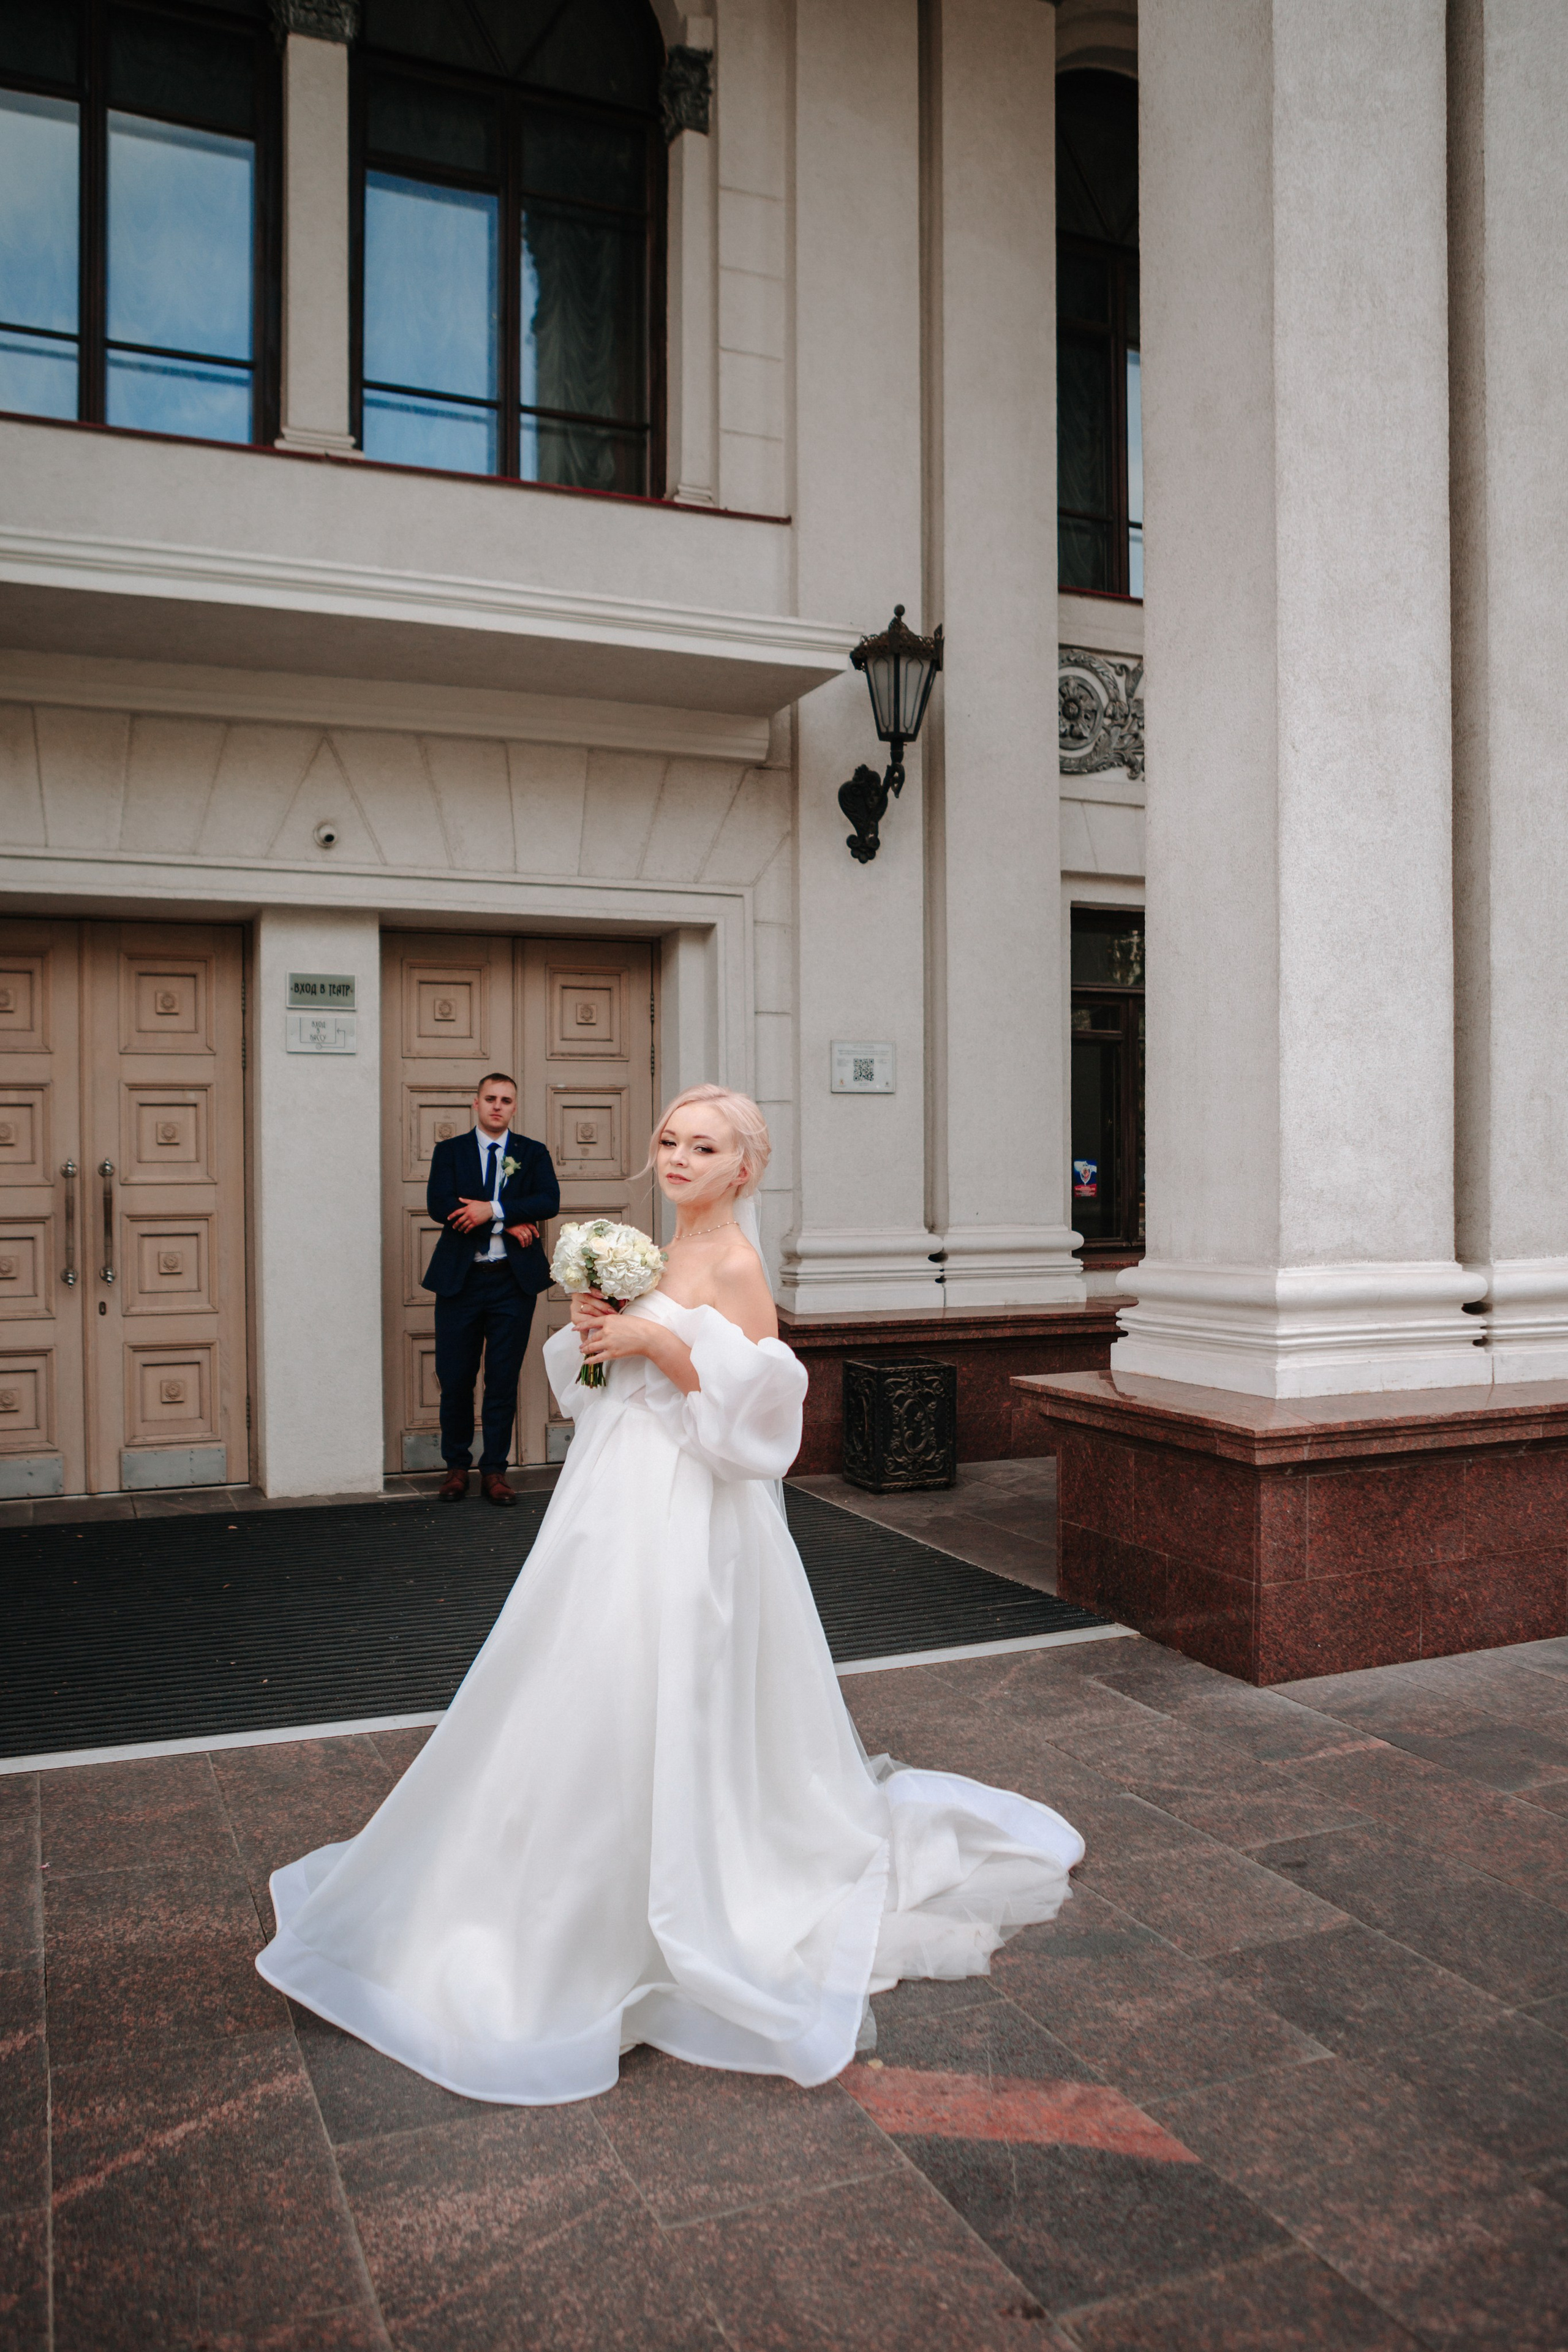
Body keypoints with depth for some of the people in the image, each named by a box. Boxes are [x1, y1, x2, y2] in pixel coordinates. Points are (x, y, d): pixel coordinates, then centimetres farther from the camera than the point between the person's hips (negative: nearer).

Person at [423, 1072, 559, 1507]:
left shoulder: (533, 1153, 10)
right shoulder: (449, 1151, 8)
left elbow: (549, 1201, -7)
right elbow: (438, 1205, -8)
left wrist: (493, 1209, -18)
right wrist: (508, 1224, -13)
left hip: (514, 1280, 0)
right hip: (460, 1279, 0)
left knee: (504, 1380, 3)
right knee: (455, 1379, 3)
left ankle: (494, 1470, 13)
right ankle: (457, 1466, 19)